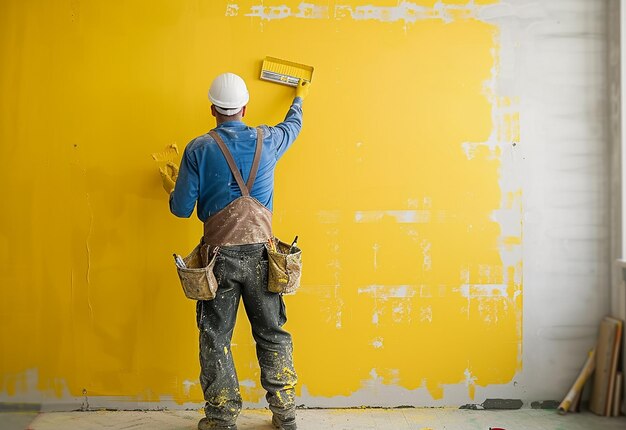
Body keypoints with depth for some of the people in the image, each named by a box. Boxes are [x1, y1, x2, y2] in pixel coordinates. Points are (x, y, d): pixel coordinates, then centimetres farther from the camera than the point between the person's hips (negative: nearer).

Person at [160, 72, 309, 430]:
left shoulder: (198, 149, -2)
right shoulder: (267, 141, 5)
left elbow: (182, 209, -1)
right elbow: (293, 125, 28)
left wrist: (172, 186, 21)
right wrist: (299, 98, 49)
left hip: (219, 256, -2)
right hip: (260, 252, 2)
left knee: (216, 339, 8)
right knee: (272, 335, 10)